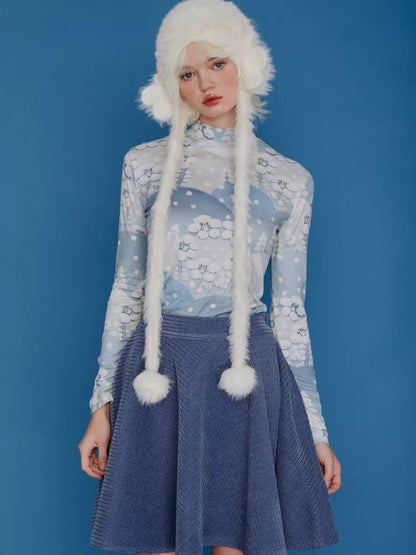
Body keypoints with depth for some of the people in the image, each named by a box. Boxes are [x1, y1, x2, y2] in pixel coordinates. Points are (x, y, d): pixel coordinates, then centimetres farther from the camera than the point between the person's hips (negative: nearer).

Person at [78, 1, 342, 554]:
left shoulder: (289, 179, 5)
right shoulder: (145, 164, 5)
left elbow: (289, 308, 7)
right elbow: (127, 287, 7)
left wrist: (316, 428, 8)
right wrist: (102, 404, 4)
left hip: (246, 377, 0)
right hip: (159, 374, 1)